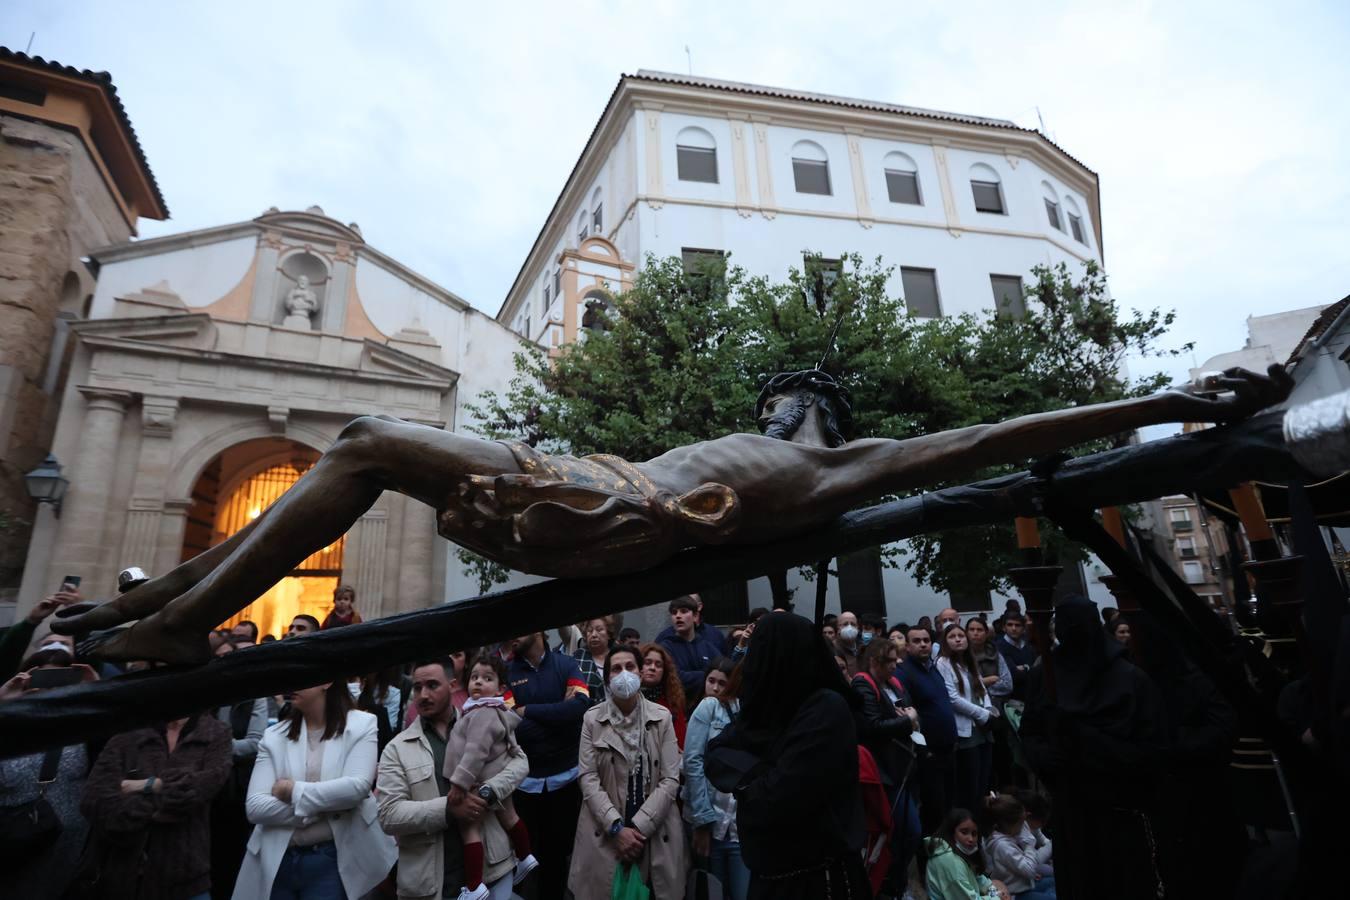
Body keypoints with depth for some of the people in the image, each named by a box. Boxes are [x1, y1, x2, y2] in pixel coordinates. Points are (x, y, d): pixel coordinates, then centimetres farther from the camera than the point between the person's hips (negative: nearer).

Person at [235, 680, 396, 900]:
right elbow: (254, 806, -5)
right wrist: (325, 805, -15)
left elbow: (357, 787, -18)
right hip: (278, 861, 3)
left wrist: (293, 791, -11)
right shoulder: (274, 735, 3)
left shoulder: (360, 725, -6)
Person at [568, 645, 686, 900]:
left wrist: (639, 827, -12)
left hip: (656, 834, 1)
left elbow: (670, 778, -5)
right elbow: (588, 778, -5)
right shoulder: (592, 718, -2)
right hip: (604, 835, 0)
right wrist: (617, 827, -14)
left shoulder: (662, 716, -2)